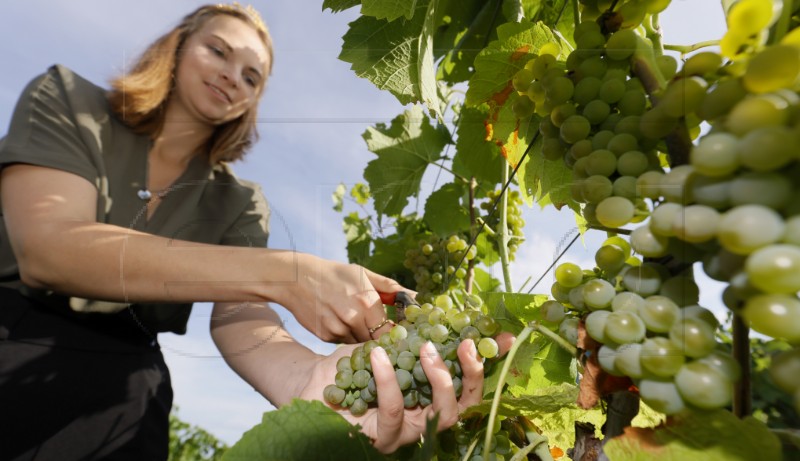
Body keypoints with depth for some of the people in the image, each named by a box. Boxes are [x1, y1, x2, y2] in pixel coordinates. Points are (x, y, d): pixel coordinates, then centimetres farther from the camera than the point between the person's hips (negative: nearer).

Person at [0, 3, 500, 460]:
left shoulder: (239, 203, -2)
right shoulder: (64, 100, -7)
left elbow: (239, 319, -17)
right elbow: (45, 248, -24)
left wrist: (311, 380, -42)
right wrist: (282, 274, -35)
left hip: (118, 393, 2)